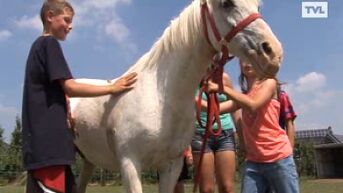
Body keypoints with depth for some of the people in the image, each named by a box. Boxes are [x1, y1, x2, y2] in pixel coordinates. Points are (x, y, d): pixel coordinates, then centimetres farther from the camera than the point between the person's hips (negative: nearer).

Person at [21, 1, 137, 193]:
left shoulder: (38, 45, 22)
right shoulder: (50, 43, -6)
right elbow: (70, 88, -15)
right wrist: (113, 88, -12)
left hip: (44, 137, 10)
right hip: (47, 138, -10)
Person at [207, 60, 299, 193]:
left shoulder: (269, 82, -1)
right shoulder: (244, 94, 16)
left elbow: (253, 105, -18)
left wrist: (222, 88, -19)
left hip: (278, 158, -5)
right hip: (253, 161, 5)